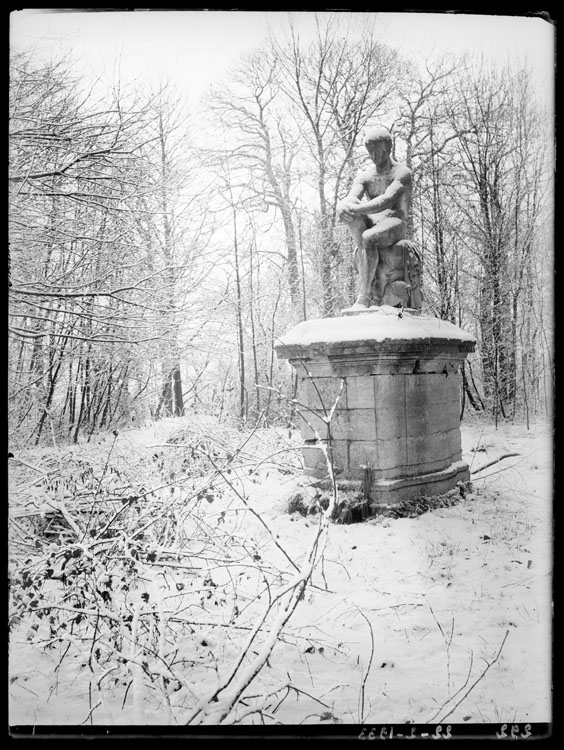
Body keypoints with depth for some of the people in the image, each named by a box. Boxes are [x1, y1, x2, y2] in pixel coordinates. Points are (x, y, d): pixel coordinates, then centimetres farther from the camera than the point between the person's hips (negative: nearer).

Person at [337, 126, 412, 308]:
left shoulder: (401, 173, -1)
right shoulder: (364, 176, 14)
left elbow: (387, 200, -22)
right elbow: (351, 198, -6)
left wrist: (357, 209, -36)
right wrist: (344, 205, -33)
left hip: (394, 225, -4)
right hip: (369, 225, 4)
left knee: (368, 238, -38)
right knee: (351, 212, -31)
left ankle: (363, 297, -36)